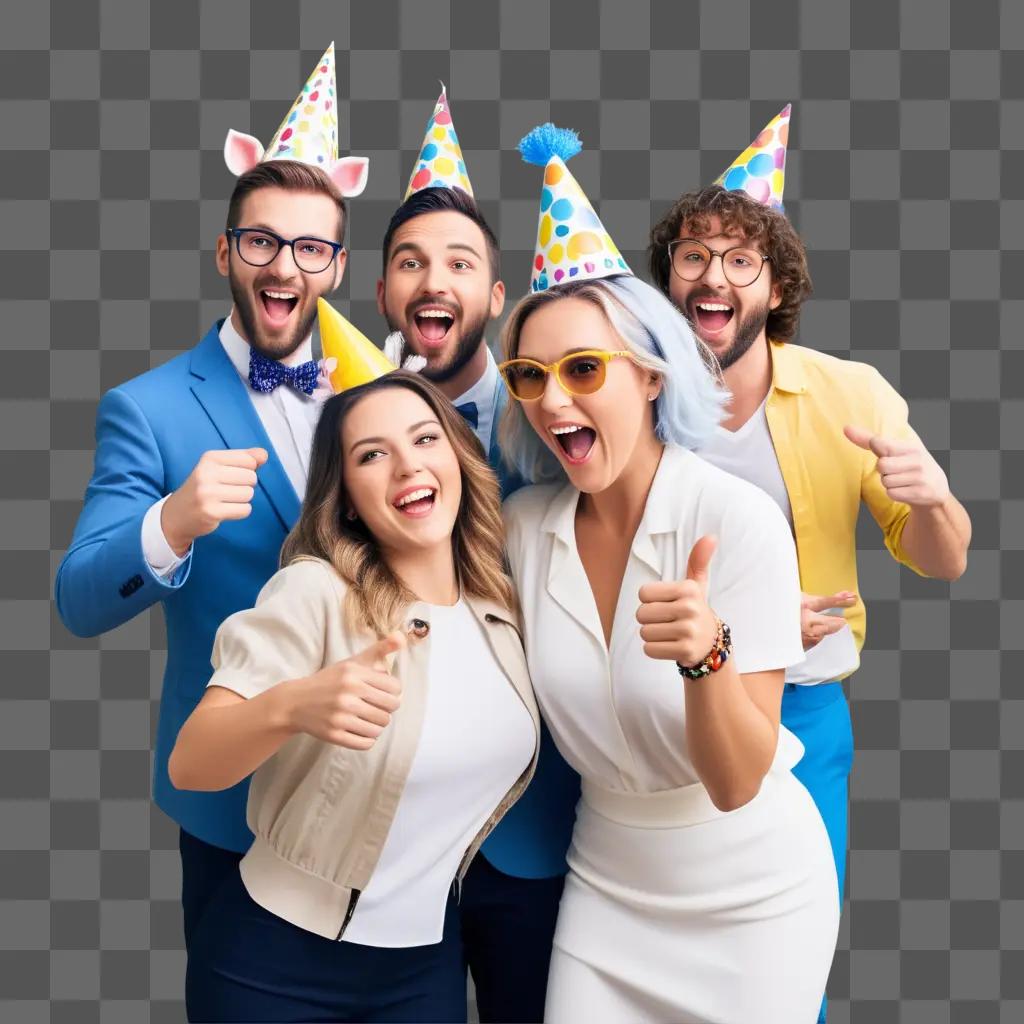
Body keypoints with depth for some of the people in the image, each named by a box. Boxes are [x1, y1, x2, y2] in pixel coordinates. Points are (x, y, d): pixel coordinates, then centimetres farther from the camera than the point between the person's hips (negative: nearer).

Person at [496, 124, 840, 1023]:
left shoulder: (739, 520, -23)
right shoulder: (524, 524, -9)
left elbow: (735, 784, -24)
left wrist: (705, 654, -40)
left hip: (752, 896, -3)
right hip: (605, 882, 4)